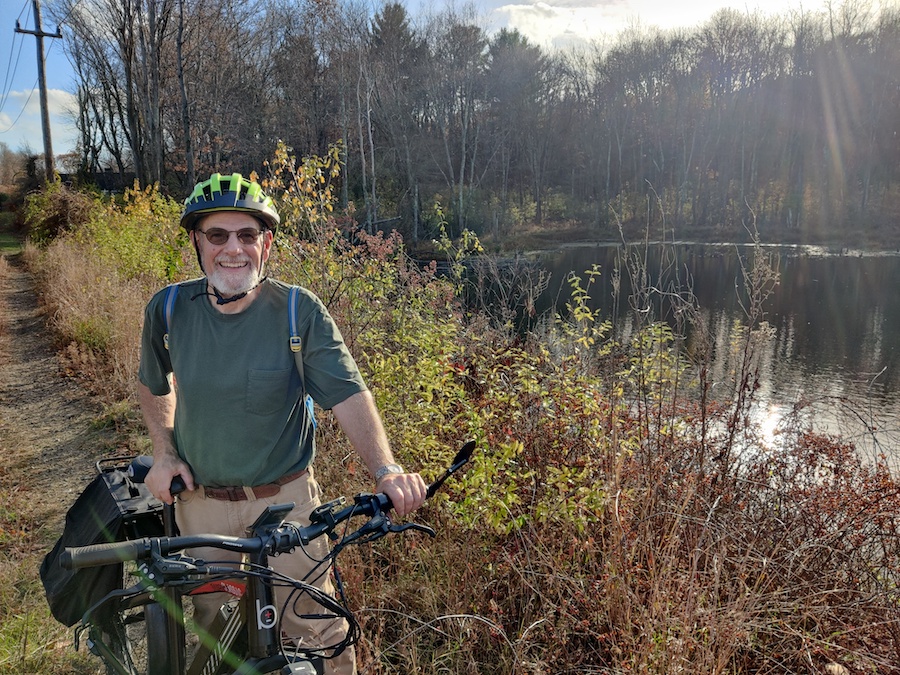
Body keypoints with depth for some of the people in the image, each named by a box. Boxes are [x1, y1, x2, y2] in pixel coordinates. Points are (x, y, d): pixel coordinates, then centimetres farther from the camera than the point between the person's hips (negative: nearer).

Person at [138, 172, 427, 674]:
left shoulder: (300, 312, -15)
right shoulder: (168, 309, -7)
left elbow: (349, 394, -21)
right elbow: (154, 385, 11)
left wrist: (386, 469, -34)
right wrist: (165, 453, -1)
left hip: (283, 498, -2)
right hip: (200, 499, 3)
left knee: (316, 629, 6)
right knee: (214, 624, 21)